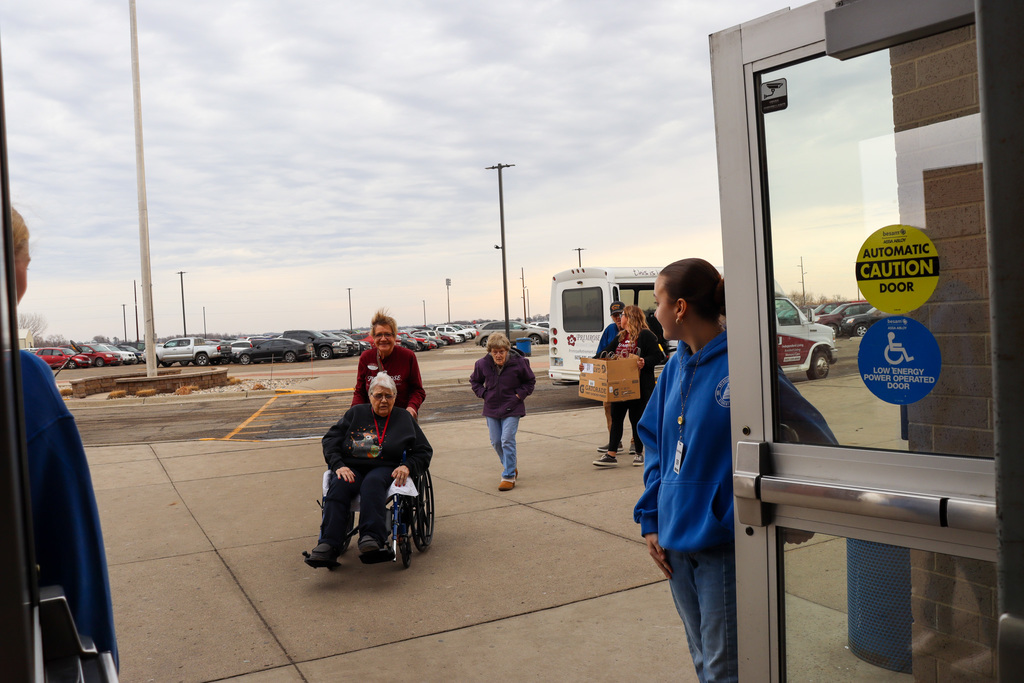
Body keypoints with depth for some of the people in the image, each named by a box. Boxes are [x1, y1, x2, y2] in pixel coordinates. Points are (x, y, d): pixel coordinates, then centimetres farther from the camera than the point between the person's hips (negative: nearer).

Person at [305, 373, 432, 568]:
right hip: (351, 467, 1)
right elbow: (329, 440, 12)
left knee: (372, 483, -38)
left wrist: (408, 467, -5)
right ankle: (328, 547, -46)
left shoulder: (404, 418, 18)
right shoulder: (356, 413, 19)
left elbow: (424, 451, 16)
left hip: (385, 469, -1)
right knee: (339, 486, -33)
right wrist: (339, 465, -6)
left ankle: (372, 539, -55)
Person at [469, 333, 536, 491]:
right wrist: (484, 394, 1)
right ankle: (510, 467, 33)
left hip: (512, 408, -3)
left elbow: (530, 381, 7)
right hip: (491, 409, 4)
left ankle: (509, 476, -3)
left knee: (507, 440, -12)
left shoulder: (518, 363, -10)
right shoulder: (482, 364, -5)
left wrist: (520, 395, -4)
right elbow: (474, 381, 14)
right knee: (496, 441, 9)